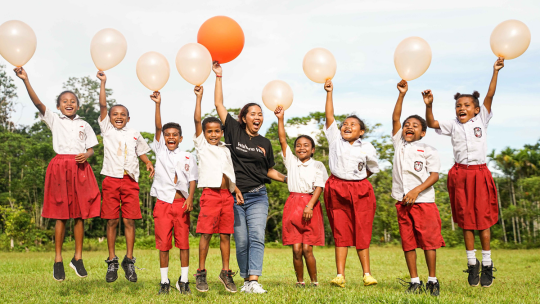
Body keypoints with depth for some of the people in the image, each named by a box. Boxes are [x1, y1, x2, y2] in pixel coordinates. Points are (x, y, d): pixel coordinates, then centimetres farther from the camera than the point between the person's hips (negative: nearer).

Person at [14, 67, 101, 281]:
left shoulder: (84, 125, 14)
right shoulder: (54, 120, 8)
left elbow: (91, 149, 14)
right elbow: (38, 103, -6)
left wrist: (86, 155, -10)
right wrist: (25, 80, -18)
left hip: (80, 168, 2)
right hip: (60, 166, -2)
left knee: (80, 215, 2)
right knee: (61, 215, -1)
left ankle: (78, 258, 12)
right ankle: (58, 260, 7)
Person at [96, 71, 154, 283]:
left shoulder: (134, 134, 15)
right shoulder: (107, 129, 10)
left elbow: (141, 152, 23)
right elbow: (102, 106, 3)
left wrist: (148, 163, 2)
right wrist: (103, 83, 0)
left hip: (130, 181, 1)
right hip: (111, 180, -1)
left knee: (129, 220, -1)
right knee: (112, 221, 0)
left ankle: (129, 260, 5)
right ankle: (112, 262, 8)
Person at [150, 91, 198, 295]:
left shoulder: (188, 157, 8)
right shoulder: (160, 151, 8)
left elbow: (192, 179, 5)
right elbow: (158, 127, -2)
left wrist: (190, 198, -10)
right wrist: (157, 104, -11)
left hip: (182, 203, 0)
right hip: (163, 203, 0)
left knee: (183, 243, 2)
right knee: (163, 244, 2)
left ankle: (184, 281, 11)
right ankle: (164, 281, 11)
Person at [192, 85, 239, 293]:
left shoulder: (225, 150, 19)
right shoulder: (201, 145, 7)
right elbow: (197, 120, -1)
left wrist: (236, 189, 9)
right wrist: (199, 97, -2)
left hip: (226, 195, 4)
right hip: (210, 194, -4)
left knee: (225, 235, 5)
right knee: (206, 233, -5)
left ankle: (225, 272, 12)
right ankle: (201, 273, 3)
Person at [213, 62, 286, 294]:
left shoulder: (265, 143, 11)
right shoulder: (234, 131, 3)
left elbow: (269, 171, 19)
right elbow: (219, 104, 1)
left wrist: (290, 179, 8)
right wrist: (218, 77, -1)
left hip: (258, 196, 1)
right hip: (234, 195, -1)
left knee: (257, 237, -14)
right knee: (241, 241, 2)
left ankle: (254, 281, -19)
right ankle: (246, 279, 15)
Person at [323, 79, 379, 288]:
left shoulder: (366, 148, 3)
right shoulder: (335, 140, 2)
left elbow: (372, 168, 16)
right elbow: (330, 117, -5)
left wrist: (358, 179, 7)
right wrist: (329, 92, -9)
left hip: (360, 191, 0)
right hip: (337, 190, 0)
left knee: (362, 233, 2)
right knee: (340, 233, 1)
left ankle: (367, 274, 10)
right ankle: (340, 275, 1)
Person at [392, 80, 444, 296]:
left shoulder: (428, 150, 4)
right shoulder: (399, 144, 13)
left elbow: (434, 175, -3)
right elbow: (395, 118, 7)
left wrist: (416, 190, -16)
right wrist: (402, 94, 2)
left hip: (424, 201, -3)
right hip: (402, 202, 3)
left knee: (429, 241, -2)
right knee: (408, 243, 4)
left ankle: (432, 280, 8)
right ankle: (415, 282, 11)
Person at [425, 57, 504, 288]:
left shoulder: (481, 120, 5)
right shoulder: (452, 125, 7)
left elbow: (489, 96, -3)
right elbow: (431, 123, -4)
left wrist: (495, 72, -10)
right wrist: (428, 105, -19)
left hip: (480, 173, -1)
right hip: (460, 174, 1)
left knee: (483, 219, 2)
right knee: (466, 220, 5)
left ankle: (487, 264, 12)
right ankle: (472, 263, 16)